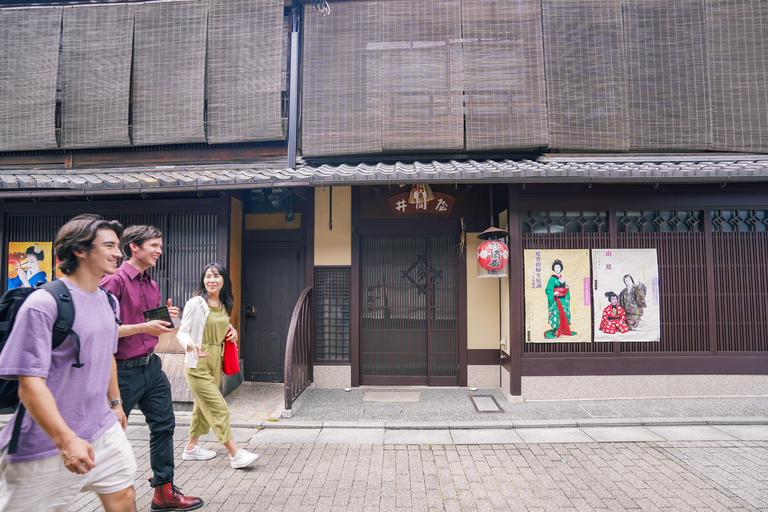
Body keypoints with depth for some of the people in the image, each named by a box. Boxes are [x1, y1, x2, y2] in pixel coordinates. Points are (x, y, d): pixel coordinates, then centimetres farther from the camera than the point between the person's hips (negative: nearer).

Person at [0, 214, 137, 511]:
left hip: (103, 430, 7)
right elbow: (30, 384, -23)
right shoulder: (43, 304, -19)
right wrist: (66, 440, -28)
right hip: (47, 446, -7)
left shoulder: (109, 302, 6)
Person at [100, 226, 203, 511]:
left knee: (164, 426, 10)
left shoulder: (152, 286, 12)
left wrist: (165, 319, 2)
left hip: (152, 366, 8)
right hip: (123, 370, -8)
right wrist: (144, 327, -22)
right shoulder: (114, 281, -13)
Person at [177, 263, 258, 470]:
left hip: (216, 362, 7)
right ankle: (235, 454, -3)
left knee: (203, 406, 17)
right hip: (198, 364, -7)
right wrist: (192, 346, -31)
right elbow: (182, 332, -11)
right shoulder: (195, 304, -12)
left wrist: (232, 331, 4)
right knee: (218, 409, -8)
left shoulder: (224, 305, 8)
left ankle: (191, 447, 34)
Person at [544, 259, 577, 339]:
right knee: (557, 314, -8)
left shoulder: (562, 278, 12)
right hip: (556, 300, -7)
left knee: (564, 314, 7)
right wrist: (554, 294, -29)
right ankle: (556, 331, -3)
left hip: (563, 300, 7)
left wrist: (566, 286, -3)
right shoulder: (552, 278, -7)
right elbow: (548, 290, -13)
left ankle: (563, 330, 14)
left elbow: (564, 289, 17)